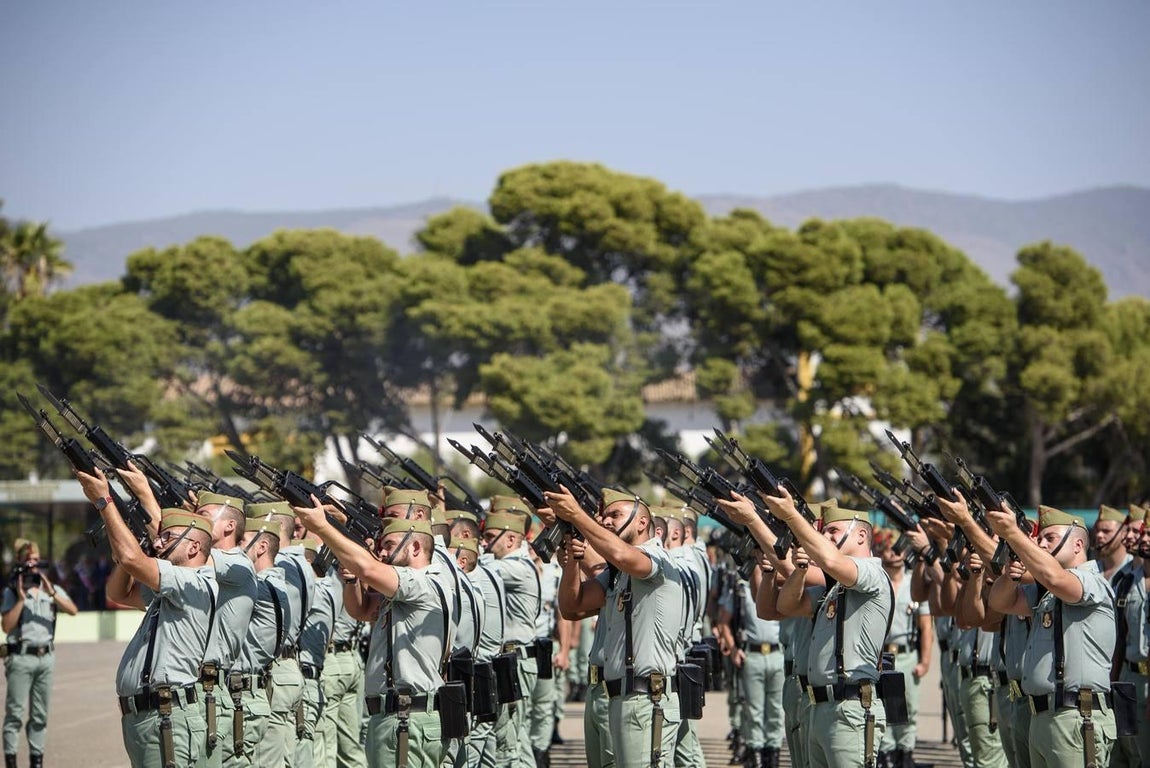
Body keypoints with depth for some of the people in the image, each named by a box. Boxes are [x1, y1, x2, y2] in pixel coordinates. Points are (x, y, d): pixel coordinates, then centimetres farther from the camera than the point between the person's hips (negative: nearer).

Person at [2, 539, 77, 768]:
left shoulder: (53, 589, 10)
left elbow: (72, 610, -4)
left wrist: (51, 593, -14)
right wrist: (21, 599, -12)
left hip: (46, 656, 4)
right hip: (21, 656, -4)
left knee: (40, 714, 8)